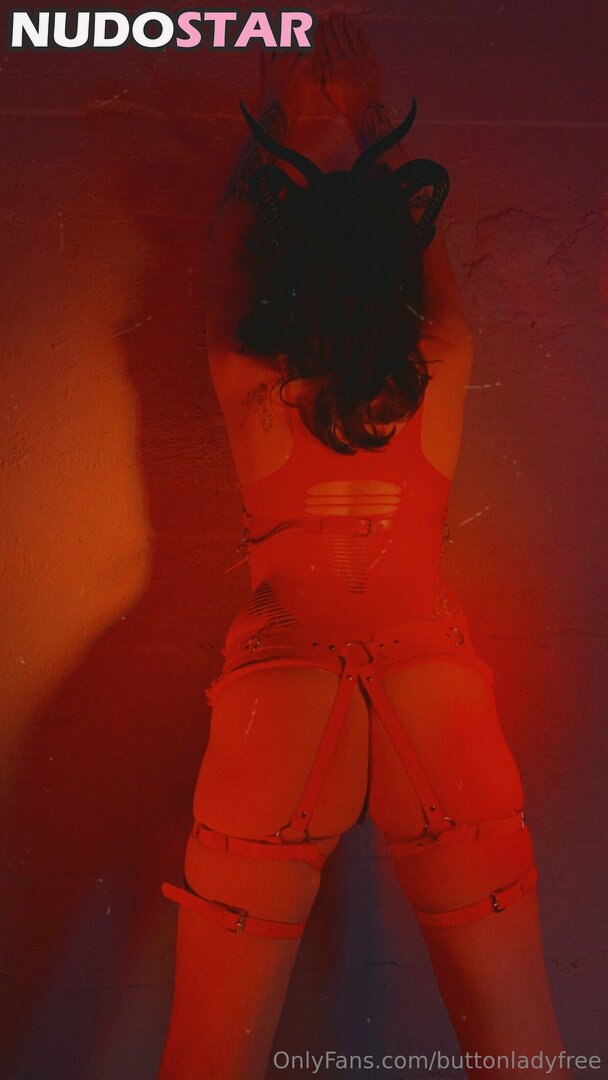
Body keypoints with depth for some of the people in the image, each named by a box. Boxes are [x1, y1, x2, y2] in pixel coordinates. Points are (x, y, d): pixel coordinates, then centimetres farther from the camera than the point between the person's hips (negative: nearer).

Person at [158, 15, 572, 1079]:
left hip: (281, 691, -1)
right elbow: (429, 250, 21)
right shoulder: (441, 380, 0)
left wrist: (276, 125, 30)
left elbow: (226, 245, 17)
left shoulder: (250, 392, -3)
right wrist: (373, 123, 32)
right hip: (435, 690, 2)